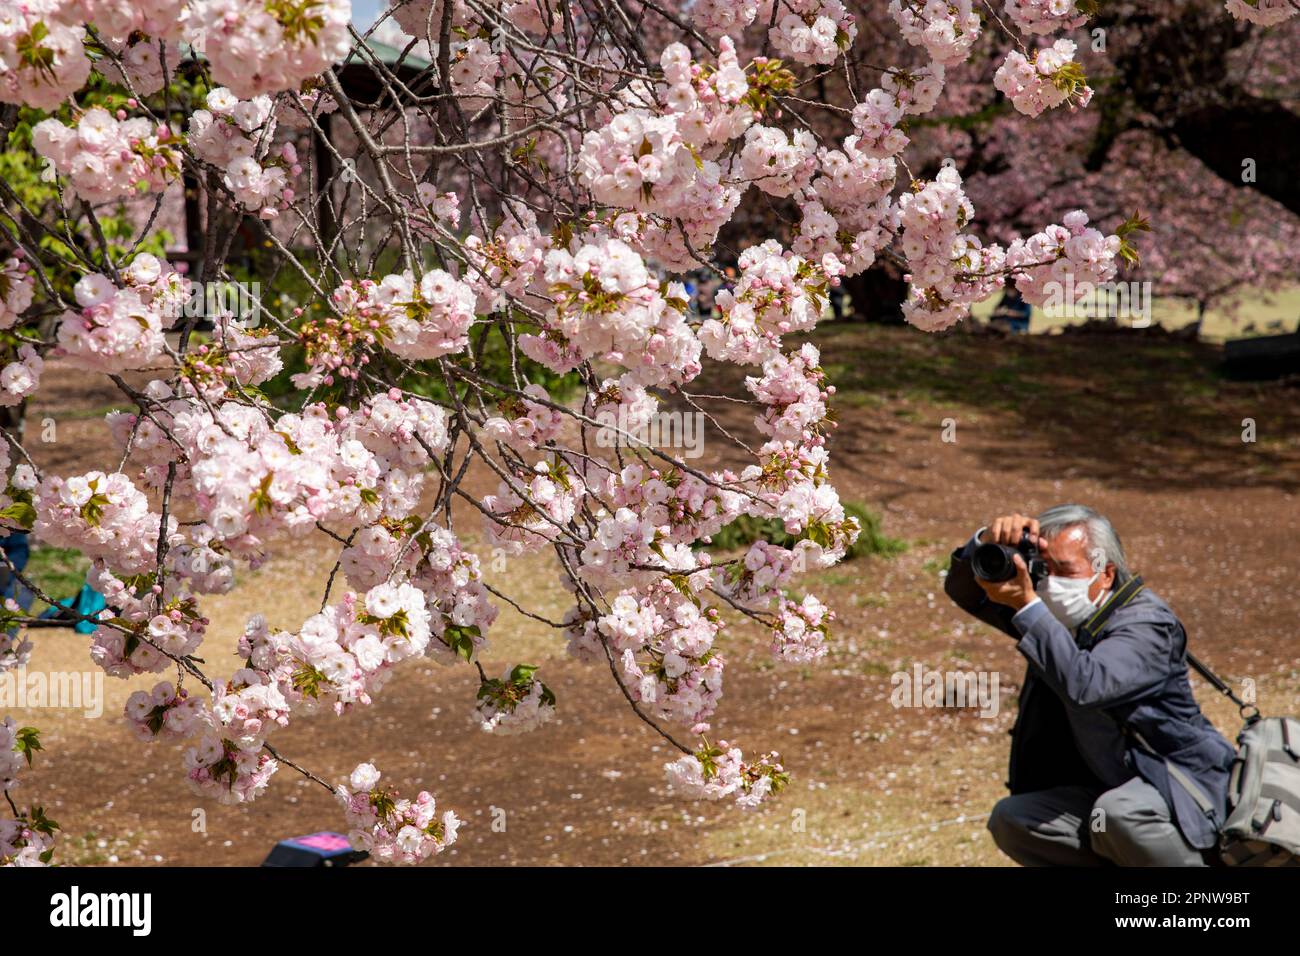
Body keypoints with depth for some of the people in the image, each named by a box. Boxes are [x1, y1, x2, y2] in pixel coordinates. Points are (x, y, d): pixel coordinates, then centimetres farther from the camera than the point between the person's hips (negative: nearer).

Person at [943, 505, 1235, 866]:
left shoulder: (1146, 623, -21)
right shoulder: (1060, 614, 3)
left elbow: (1085, 685, -39)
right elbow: (965, 592, 7)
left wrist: (1026, 606, -39)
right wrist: (986, 545, -15)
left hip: (1181, 789, -8)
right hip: (1106, 791, 8)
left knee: (1119, 812, -37)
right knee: (1009, 820, -8)